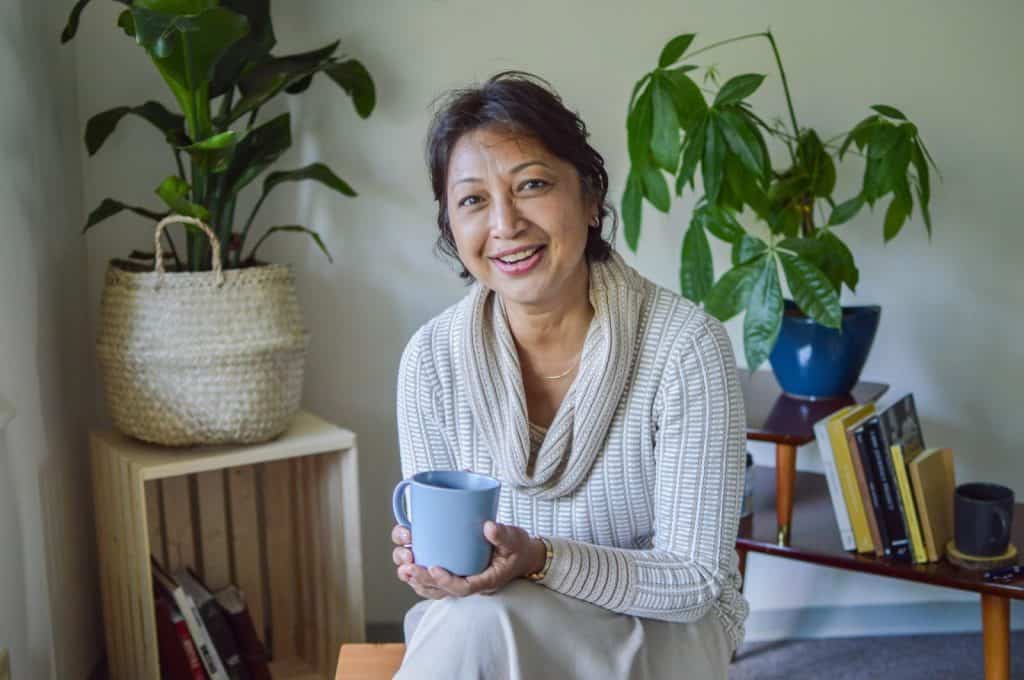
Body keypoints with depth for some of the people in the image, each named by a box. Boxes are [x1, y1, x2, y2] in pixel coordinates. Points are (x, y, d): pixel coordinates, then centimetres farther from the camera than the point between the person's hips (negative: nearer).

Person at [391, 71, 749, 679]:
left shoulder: (686, 348, -18)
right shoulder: (432, 358, -8)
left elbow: (694, 581, -15)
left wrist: (539, 560, -30)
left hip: (663, 631, -2)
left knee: (481, 624, -31)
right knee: (466, 619, -31)